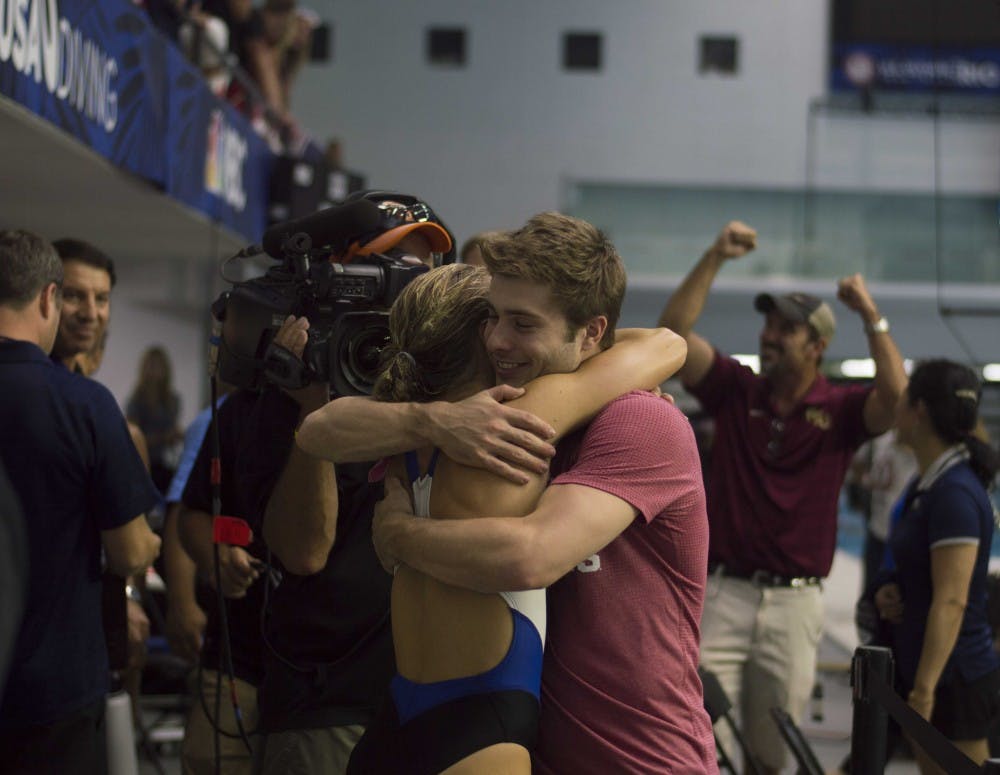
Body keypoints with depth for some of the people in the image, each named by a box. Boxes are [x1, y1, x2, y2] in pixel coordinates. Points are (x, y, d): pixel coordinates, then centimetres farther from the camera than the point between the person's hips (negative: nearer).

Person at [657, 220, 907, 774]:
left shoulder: (840, 409, 2)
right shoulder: (735, 390, 5)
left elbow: (895, 397, -18)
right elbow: (673, 331, -5)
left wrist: (871, 316, -16)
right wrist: (716, 257, -12)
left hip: (795, 601, 0)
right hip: (723, 591, 0)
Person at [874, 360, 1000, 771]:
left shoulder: (955, 493, -19)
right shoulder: (926, 486, 10)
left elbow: (951, 603, -23)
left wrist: (923, 692, -24)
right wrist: (891, 592, 3)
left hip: (954, 680, -9)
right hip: (926, 672, 9)